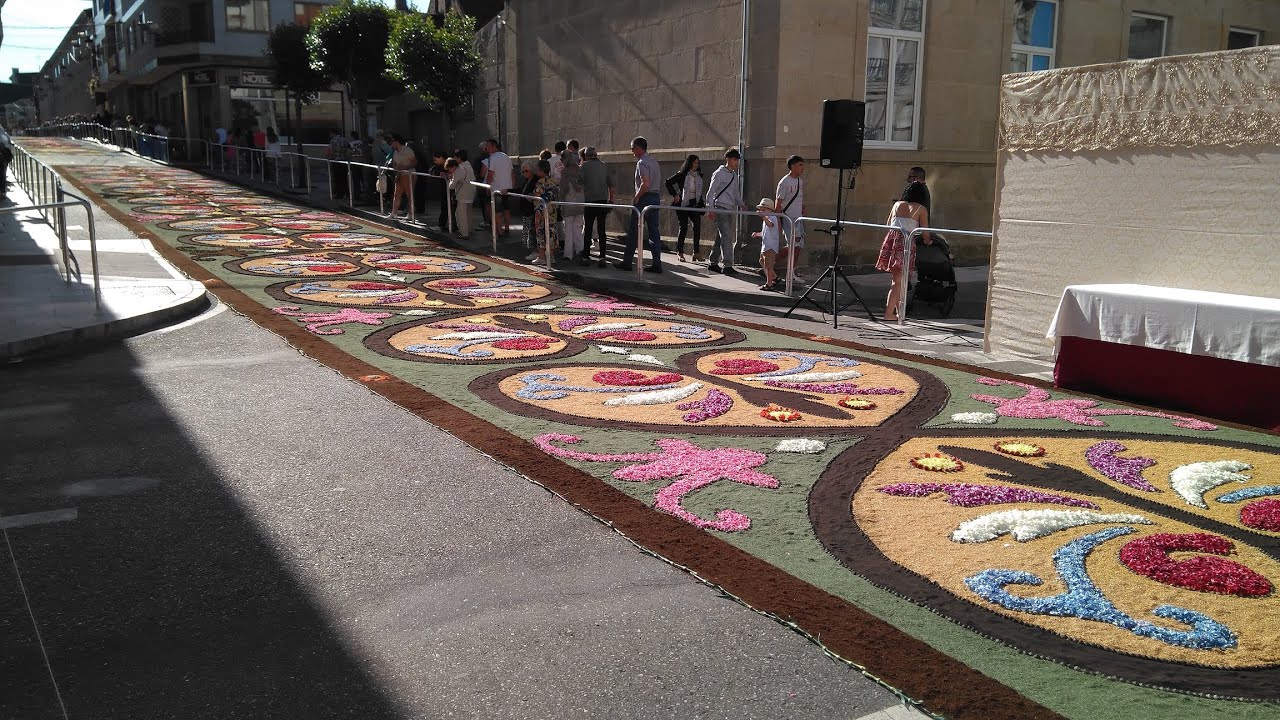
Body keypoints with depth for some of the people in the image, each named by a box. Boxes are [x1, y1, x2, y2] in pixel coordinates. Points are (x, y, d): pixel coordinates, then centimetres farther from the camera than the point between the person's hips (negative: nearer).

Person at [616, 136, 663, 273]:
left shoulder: (642, 163, -13)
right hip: (656, 197, 9)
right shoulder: (654, 161, 16)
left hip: (644, 198, -9)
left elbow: (645, 184, -24)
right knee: (654, 232, 7)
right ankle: (657, 264, 6)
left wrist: (636, 198, -12)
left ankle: (627, 262, 5)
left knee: (633, 232, 0)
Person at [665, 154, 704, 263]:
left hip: (694, 205, 4)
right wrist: (674, 195, -7)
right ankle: (680, 253, 8)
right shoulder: (682, 175, -6)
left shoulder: (699, 176, 9)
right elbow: (668, 182, -4)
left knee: (697, 226, -7)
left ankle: (696, 253, -4)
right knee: (683, 228, -3)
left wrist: (701, 206, 11)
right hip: (683, 204, -4)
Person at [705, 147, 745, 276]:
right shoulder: (719, 173, -6)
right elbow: (711, 192, -8)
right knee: (726, 236, -15)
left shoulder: (735, 175, 17)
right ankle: (728, 265, -18)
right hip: (720, 208, -8)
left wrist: (740, 204, 7)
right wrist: (710, 209, -16)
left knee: (721, 237, 10)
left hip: (730, 209, 8)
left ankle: (713, 263, 19)